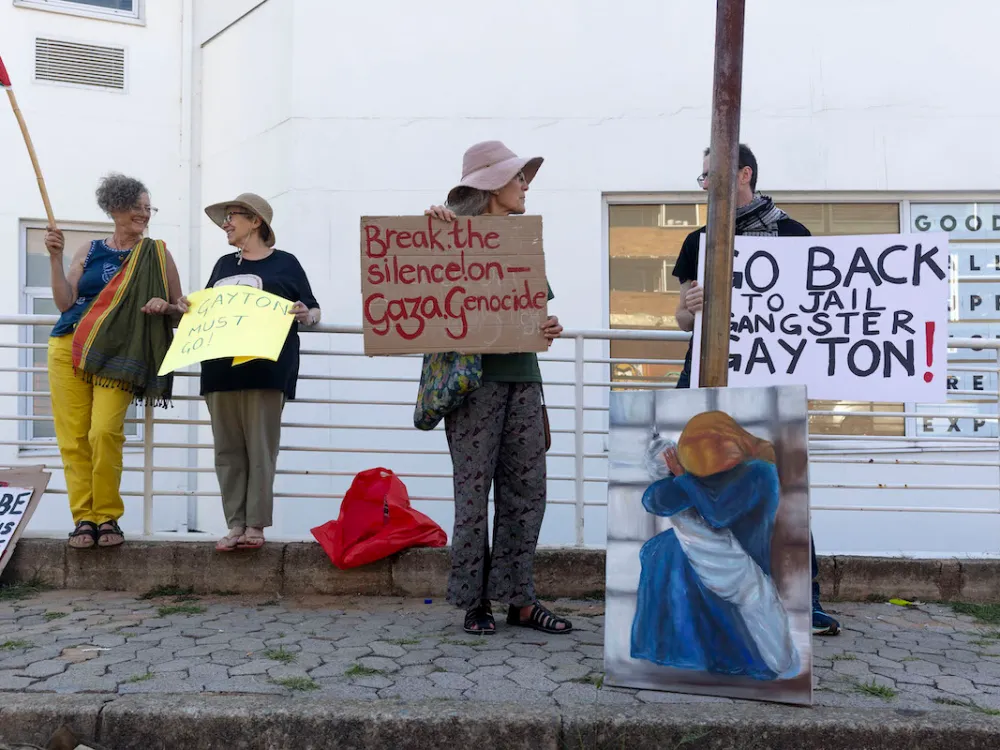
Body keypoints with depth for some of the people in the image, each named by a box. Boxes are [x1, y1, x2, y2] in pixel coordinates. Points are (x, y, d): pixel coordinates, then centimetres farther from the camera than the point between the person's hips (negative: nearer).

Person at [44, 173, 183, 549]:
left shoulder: (157, 253, 8)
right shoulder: (89, 251, 12)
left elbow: (182, 308, 9)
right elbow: (65, 303, 6)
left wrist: (165, 307, -13)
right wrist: (56, 258, -2)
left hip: (117, 355, -2)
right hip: (68, 348, 3)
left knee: (105, 432, -18)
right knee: (73, 436, -3)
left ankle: (108, 516, -3)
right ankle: (84, 517, 5)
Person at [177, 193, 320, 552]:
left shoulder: (285, 263, 6)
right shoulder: (223, 264, 21)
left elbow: (313, 312, 6)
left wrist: (305, 315, -16)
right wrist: (189, 307, 6)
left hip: (266, 370, -5)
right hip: (220, 368, 5)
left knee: (260, 448, -4)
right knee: (228, 449, 4)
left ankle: (255, 525, 4)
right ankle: (235, 524, 10)